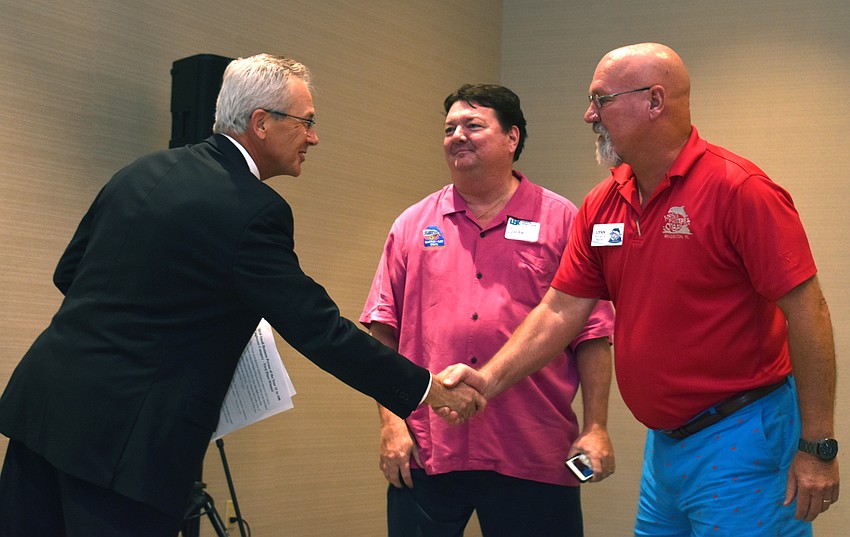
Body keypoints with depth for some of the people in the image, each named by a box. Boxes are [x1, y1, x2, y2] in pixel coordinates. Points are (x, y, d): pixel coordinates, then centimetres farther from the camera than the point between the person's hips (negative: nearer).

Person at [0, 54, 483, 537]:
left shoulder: (143, 171, 9)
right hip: (124, 437, -8)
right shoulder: (254, 212, -14)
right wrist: (428, 389, -7)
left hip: (40, 403, 8)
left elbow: (69, 272, 16)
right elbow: (317, 329, -14)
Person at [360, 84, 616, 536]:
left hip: (533, 457, -1)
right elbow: (385, 333, 8)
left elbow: (591, 335, 3)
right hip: (426, 451, 2)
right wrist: (391, 421, 0)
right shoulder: (413, 225, 11)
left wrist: (596, 427, -3)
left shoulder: (561, 221, 5)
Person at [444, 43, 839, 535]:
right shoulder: (602, 205, 6)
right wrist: (488, 380, -6)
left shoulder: (739, 189, -16)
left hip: (741, 439, -7)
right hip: (663, 441, 7)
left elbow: (806, 311, -16)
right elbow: (561, 310, 8)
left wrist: (818, 447, -16)